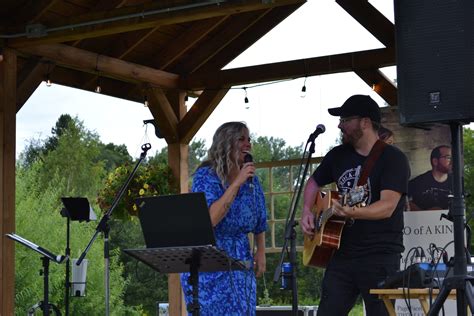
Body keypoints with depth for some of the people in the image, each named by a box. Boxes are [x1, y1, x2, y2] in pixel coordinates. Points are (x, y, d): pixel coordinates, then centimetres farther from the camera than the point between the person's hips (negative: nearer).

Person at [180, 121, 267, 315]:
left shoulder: (251, 179, 7)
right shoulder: (205, 175, -9)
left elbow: (259, 221, 18)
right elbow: (210, 219, -24)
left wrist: (261, 252, 5)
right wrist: (237, 183, -23)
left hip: (240, 261, 5)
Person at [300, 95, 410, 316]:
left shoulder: (393, 159, -8)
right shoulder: (338, 155, 11)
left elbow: (388, 206, -21)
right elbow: (314, 182, 28)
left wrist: (352, 212, -37)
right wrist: (307, 212, 9)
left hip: (380, 256, -6)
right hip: (342, 252, 6)